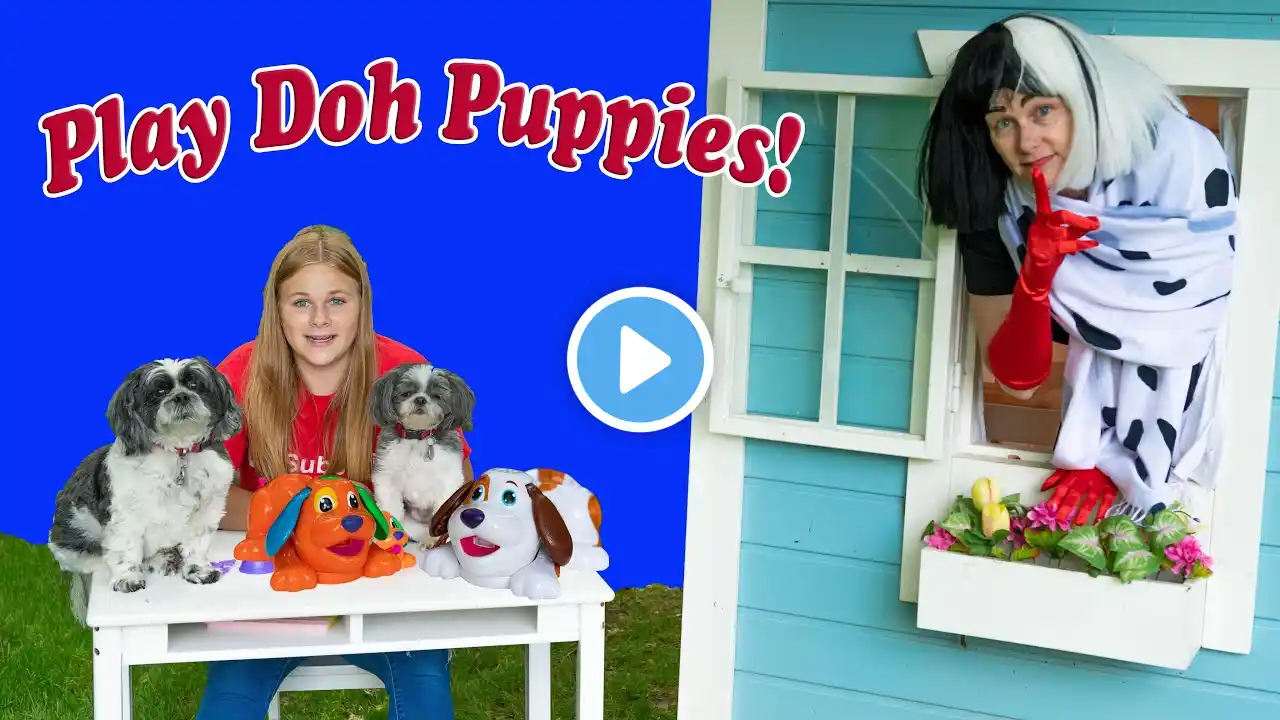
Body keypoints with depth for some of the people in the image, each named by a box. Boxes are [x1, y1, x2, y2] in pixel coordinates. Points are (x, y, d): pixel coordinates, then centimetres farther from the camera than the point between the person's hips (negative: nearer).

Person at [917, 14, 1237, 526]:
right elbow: (1017, 379, -15)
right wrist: (1034, 280, -34)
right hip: (1108, 400, 3)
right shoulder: (996, 213, -18)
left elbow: (1199, 329, -26)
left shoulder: (1181, 158, -28)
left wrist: (1122, 456, -26)